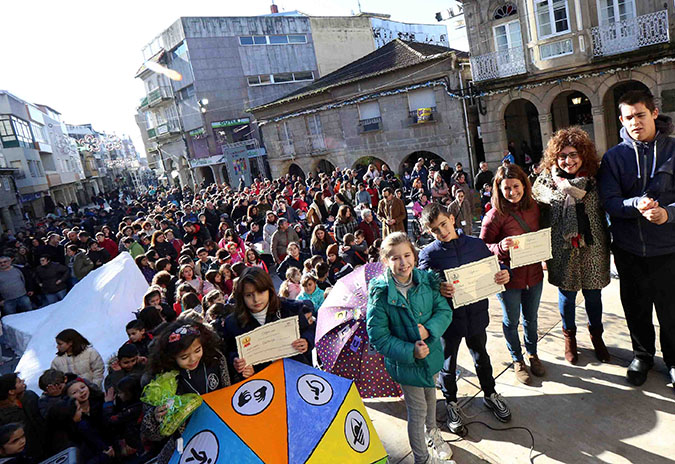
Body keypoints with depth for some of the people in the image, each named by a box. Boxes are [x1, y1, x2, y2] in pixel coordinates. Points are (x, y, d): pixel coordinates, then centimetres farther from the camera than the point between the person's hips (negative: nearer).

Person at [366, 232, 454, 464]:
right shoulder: (380, 293, -22)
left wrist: (430, 329, -25)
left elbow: (444, 310, -6)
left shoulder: (427, 280, -10)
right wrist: (410, 351, -27)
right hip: (405, 362, -4)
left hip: (431, 353, 5)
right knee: (417, 411, 9)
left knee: (430, 394, 28)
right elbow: (378, 336, -20)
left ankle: (432, 432, 58)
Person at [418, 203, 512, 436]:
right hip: (448, 318, -2)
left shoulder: (476, 244, -4)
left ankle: (490, 394, 49)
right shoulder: (429, 254, -13)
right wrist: (438, 289, -38)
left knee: (481, 357, 25)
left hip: (476, 314, 3)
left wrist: (504, 274, -16)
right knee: (447, 363, 15)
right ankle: (451, 403, 39)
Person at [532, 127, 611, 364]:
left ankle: (596, 335, 40)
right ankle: (569, 336, 37)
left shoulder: (594, 178, 1)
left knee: (593, 294, 14)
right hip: (563, 249, -1)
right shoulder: (546, 180, -4)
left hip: (592, 247, 1)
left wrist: (563, 182, -12)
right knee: (567, 295, 12)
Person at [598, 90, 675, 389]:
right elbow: (609, 201, -8)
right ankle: (642, 354, 37)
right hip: (629, 249, 1)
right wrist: (637, 204, -26)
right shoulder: (614, 157, 2)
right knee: (635, 307, 16)